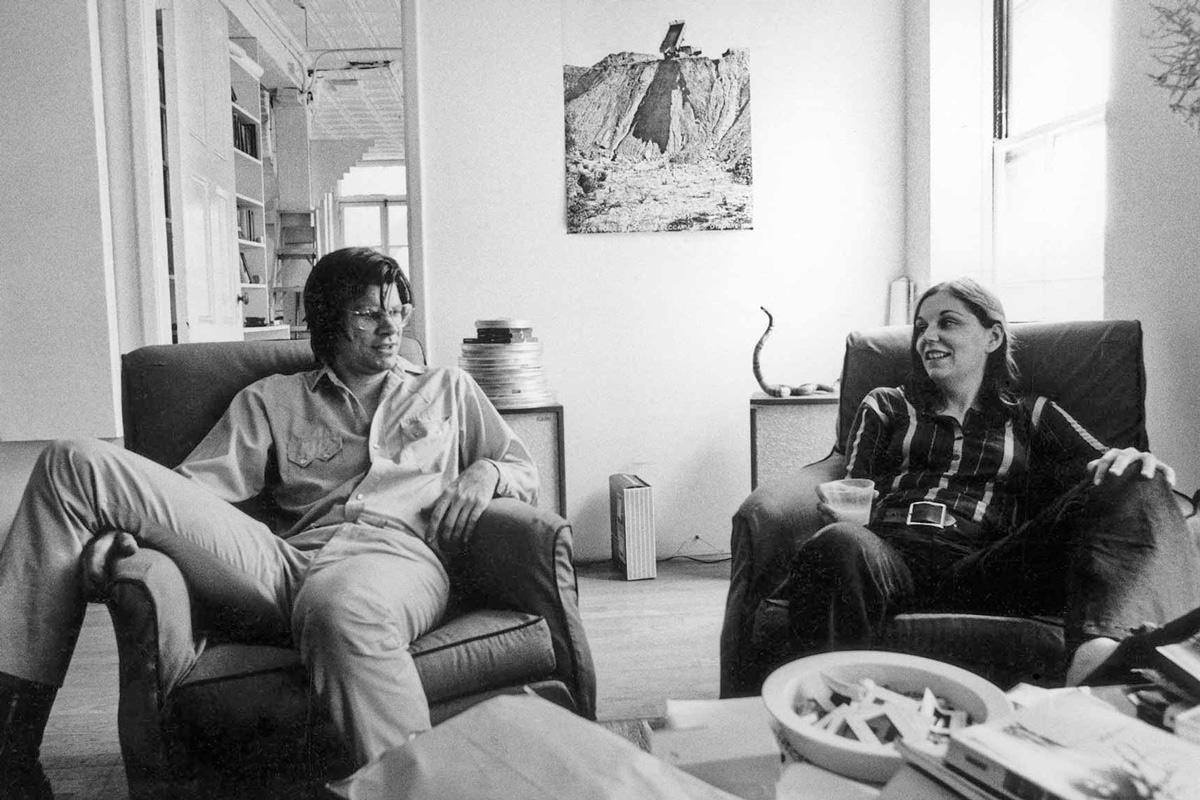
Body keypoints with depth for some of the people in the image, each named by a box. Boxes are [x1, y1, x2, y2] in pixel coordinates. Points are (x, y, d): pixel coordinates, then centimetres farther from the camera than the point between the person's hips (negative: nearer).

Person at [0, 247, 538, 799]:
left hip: (399, 555, -3)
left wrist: (487, 472, 2)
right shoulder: (272, 400, 24)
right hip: (289, 561, 3)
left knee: (340, 606, -44)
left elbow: (526, 475, 26)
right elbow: (190, 489, 12)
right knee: (74, 465, -7)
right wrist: (118, 522, -9)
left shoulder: (448, 388, 26)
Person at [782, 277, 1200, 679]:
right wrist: (838, 513, -10)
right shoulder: (886, 406, 26)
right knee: (840, 544, -39)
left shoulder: (1032, 417, 28)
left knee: (1134, 486, -21)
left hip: (982, 569, 1)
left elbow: (1102, 464, 13)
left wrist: (1130, 461, -12)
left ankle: (1099, 647, -44)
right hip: (892, 552, -1)